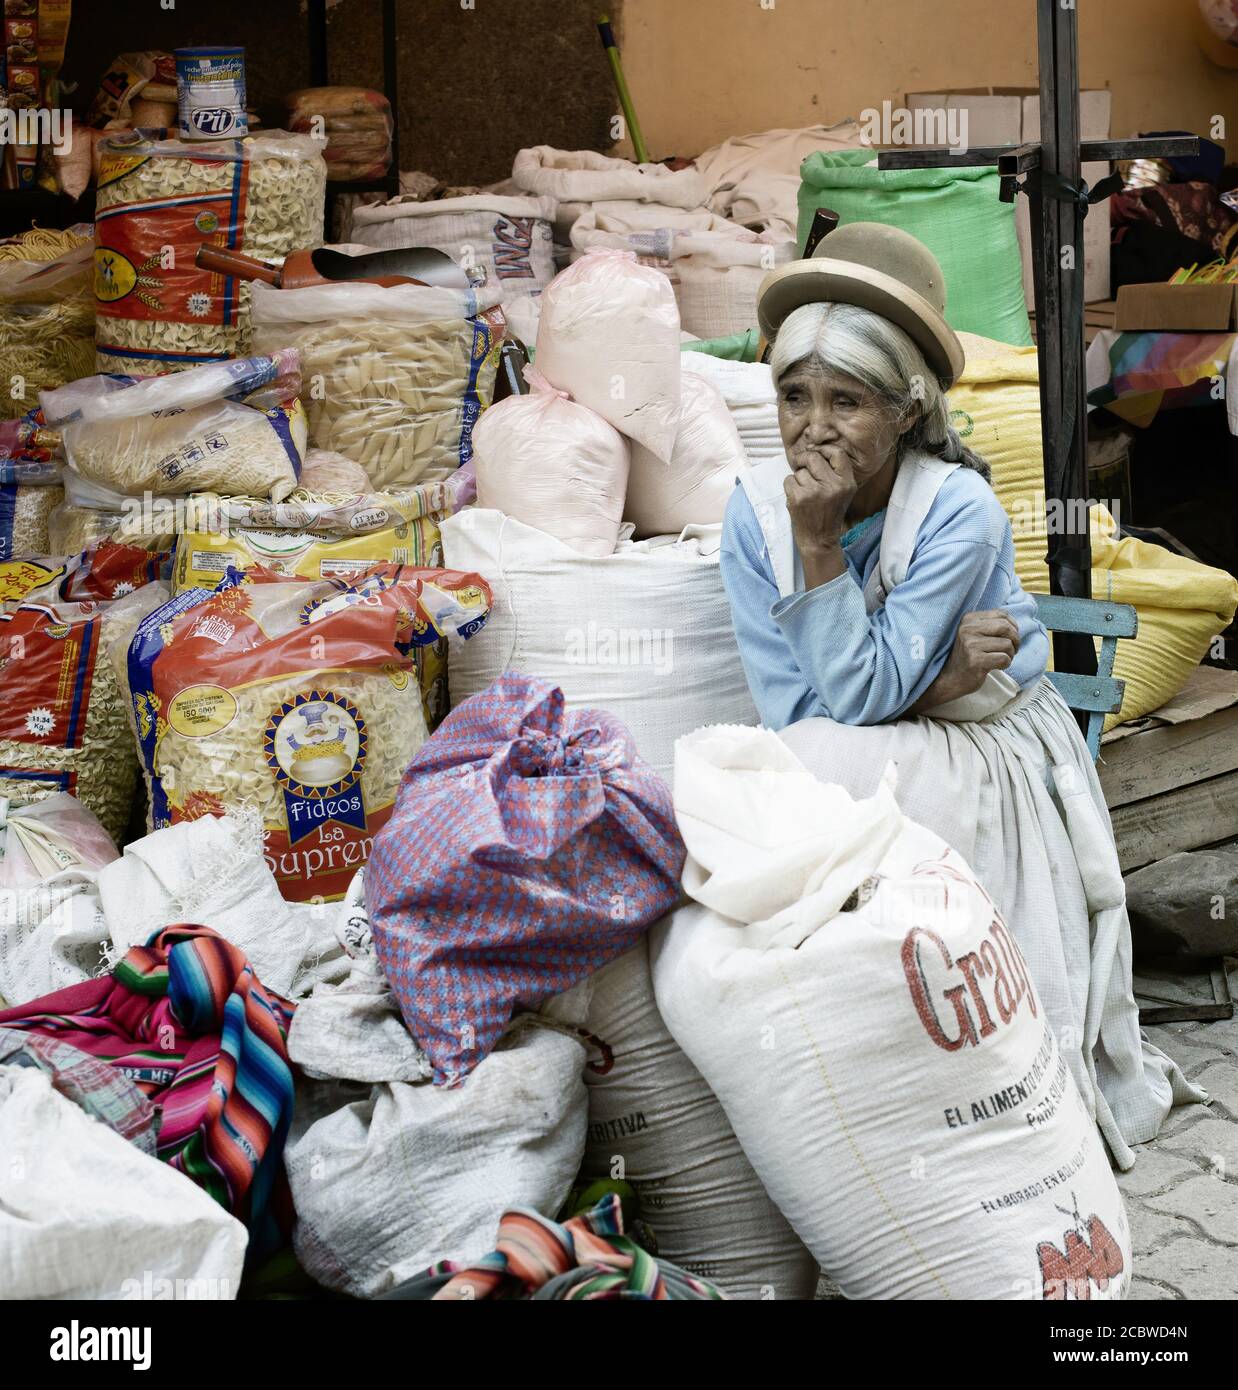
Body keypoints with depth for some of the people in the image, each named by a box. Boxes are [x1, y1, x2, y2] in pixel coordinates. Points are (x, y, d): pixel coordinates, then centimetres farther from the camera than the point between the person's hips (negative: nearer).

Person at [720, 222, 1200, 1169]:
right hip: (857, 774, 4)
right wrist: (937, 683, -20)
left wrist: (819, 544, -27)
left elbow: (860, 697, -23)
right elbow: (788, 716, -12)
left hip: (984, 774, -4)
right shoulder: (756, 510, -9)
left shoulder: (960, 510, -19)